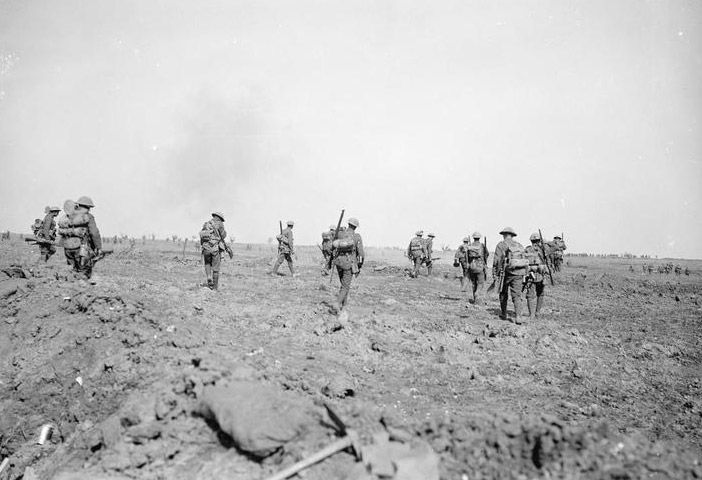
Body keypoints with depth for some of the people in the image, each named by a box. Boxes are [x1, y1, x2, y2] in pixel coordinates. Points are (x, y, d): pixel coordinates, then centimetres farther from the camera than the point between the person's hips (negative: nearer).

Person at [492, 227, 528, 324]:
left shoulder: (501, 245, 1)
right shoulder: (519, 245, 16)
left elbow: (497, 260, -7)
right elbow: (526, 260, 16)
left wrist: (495, 273, -2)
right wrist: (524, 275, 19)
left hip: (507, 272, -3)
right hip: (519, 272, 3)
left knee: (503, 293, 15)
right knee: (517, 295, 0)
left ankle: (503, 314, 25)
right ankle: (518, 317, -14)